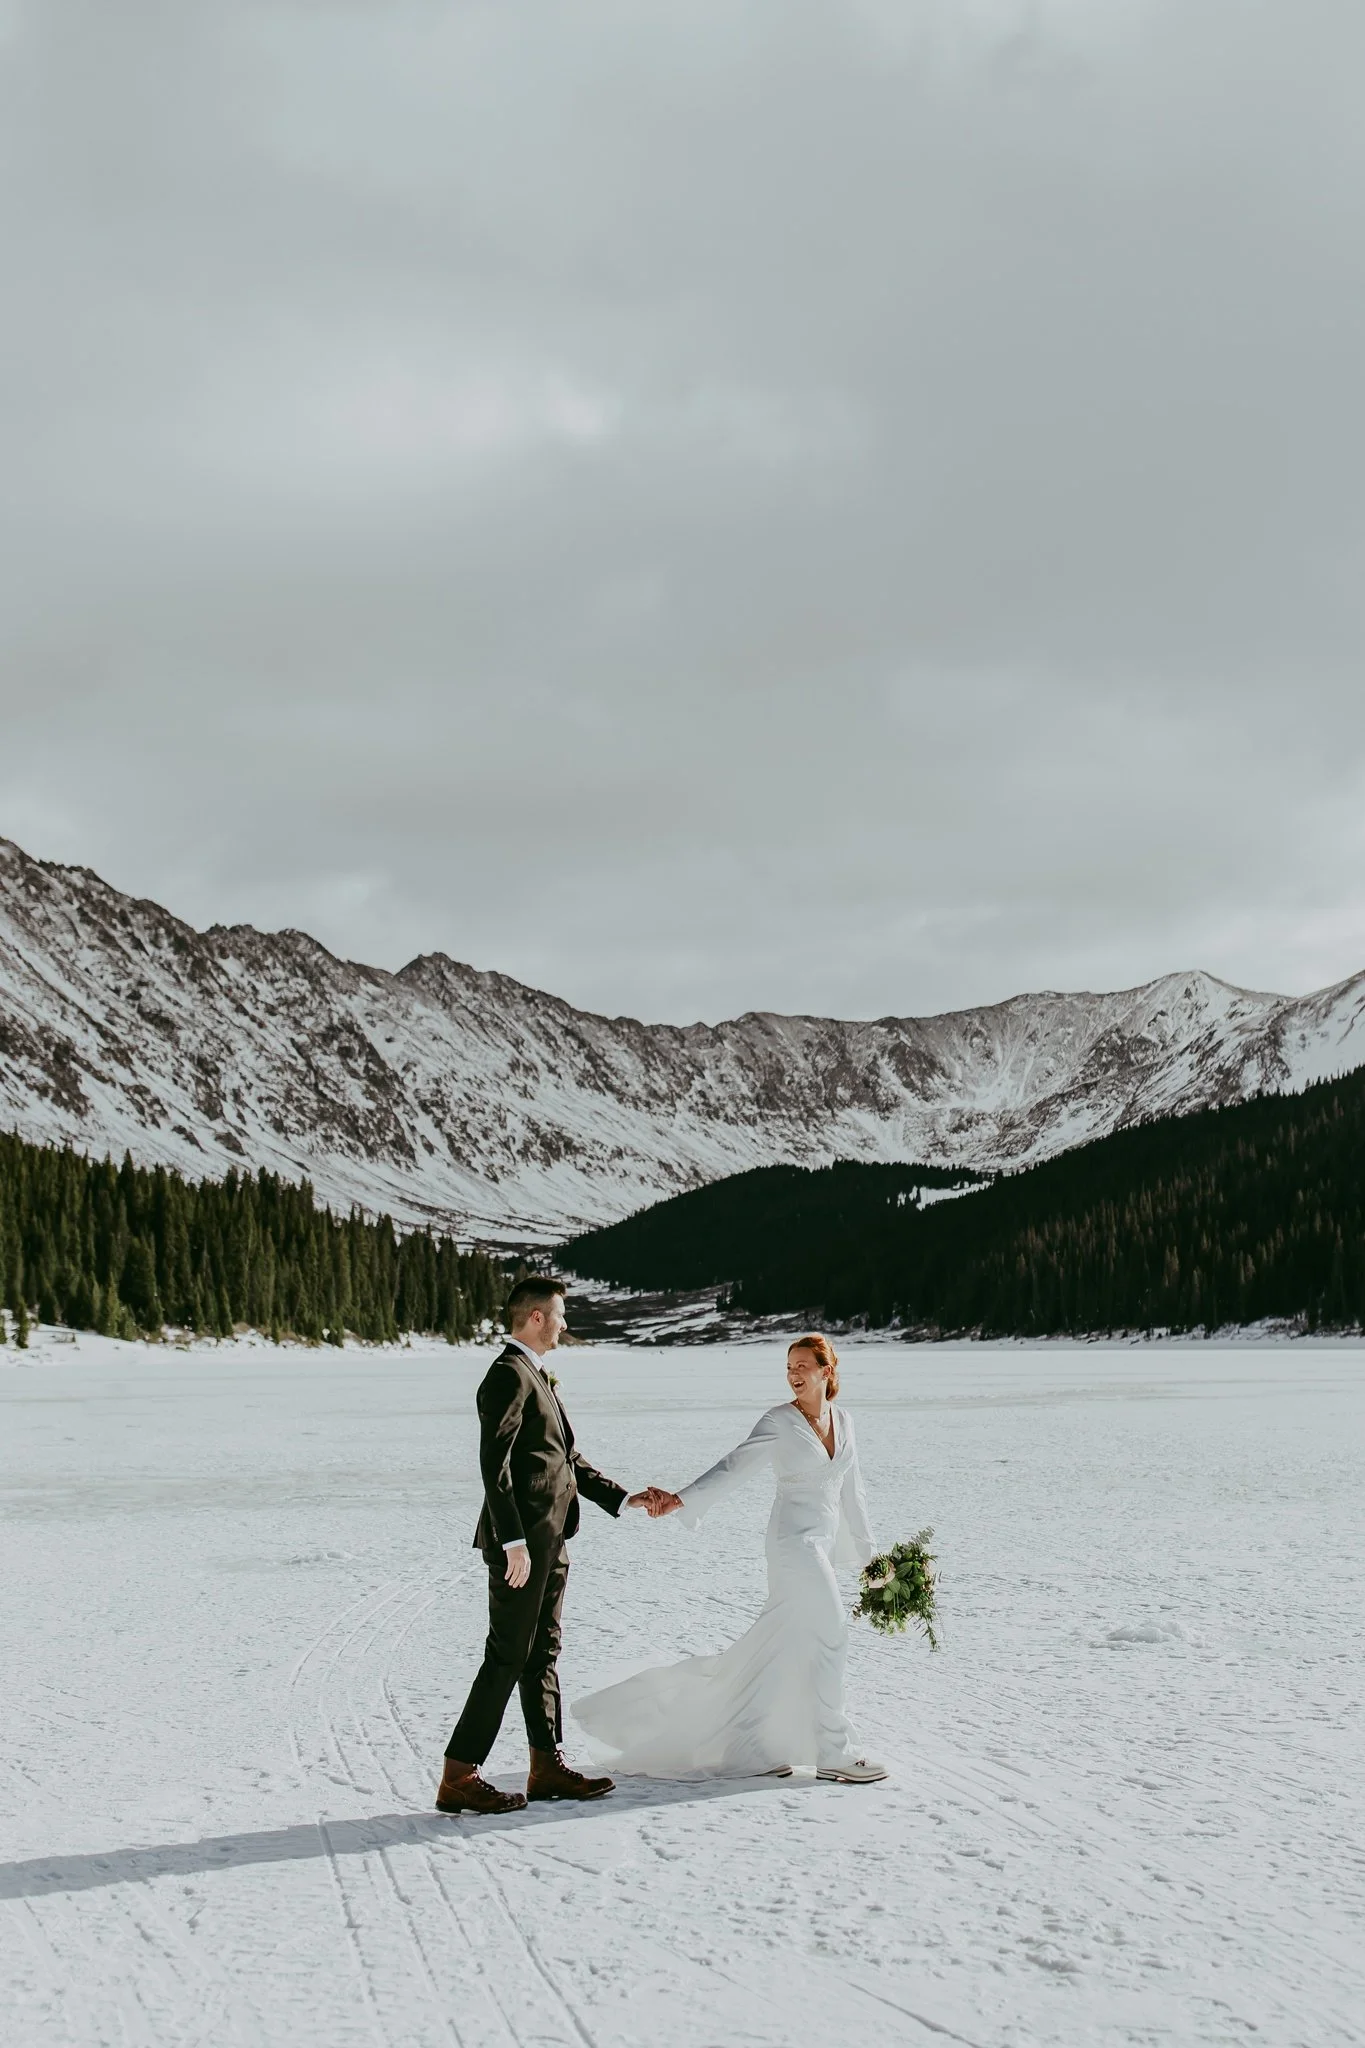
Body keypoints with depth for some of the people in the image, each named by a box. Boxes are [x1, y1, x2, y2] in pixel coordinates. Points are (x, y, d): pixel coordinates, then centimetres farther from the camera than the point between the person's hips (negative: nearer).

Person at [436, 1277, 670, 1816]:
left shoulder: (536, 1376, 18)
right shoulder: (509, 1374, -13)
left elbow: (568, 1460, 23)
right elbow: (494, 1464, -21)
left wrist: (626, 1498, 18)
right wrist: (514, 1542, -25)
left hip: (549, 1540, 10)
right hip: (522, 1541, -10)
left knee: (542, 1654, 14)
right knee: (506, 1658, -7)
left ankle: (547, 1767, 22)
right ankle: (458, 1778, -2)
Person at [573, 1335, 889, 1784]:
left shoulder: (843, 1421, 11)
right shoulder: (779, 1422, -7)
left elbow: (850, 1490, 18)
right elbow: (734, 1466, -13)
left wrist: (867, 1549, 21)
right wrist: (682, 1499, -25)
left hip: (825, 1542, 6)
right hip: (795, 1540, -6)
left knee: (779, 1648, 8)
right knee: (829, 1633, -10)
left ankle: (748, 1745, 16)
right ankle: (833, 1752, -2)